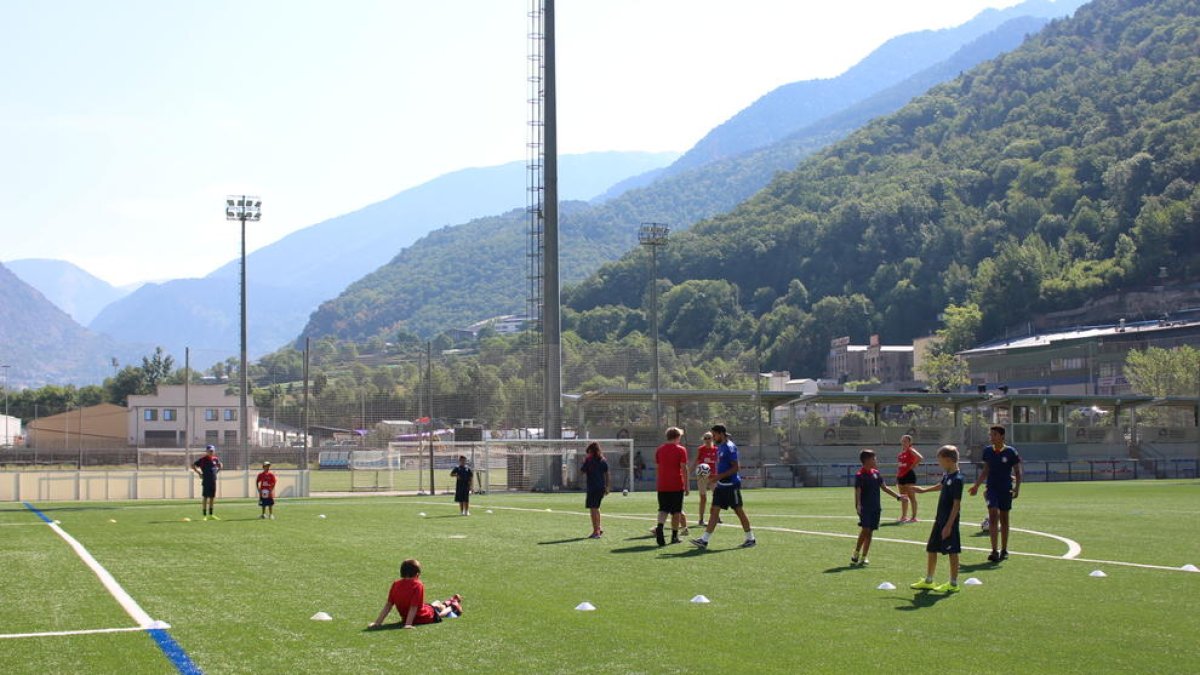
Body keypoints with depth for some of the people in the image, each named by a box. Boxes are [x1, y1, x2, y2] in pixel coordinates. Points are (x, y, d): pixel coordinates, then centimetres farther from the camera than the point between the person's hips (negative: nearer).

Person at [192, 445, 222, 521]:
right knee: (205, 497, -2)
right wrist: (199, 473, -9)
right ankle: (204, 515, 1)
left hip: (213, 481, 6)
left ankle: (210, 515, 20)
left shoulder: (215, 459, 8)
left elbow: (220, 465, 28)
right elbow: (193, 465, -8)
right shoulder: (203, 459, -9)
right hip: (206, 481, -6)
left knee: (212, 497, 11)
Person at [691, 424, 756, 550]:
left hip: (731, 485, -9)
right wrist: (717, 478, 14)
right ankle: (704, 540, 0)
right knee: (714, 510, 3)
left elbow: (736, 467, -19)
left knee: (739, 511, 0)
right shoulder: (720, 447, 12)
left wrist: (720, 476, -23)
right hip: (721, 485, 9)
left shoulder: (730, 447, -15)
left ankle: (751, 539, 12)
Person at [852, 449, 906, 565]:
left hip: (875, 508, 7)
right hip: (865, 508, -7)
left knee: (870, 532, 7)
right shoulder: (860, 475, -10)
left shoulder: (876, 473, 10)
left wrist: (899, 497, 19)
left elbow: (884, 488, 19)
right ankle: (855, 555, -10)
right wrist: (858, 505, -31)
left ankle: (863, 558, 12)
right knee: (865, 529, -18)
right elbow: (857, 492, -17)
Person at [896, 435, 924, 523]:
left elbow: (920, 458, -22)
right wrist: (897, 476, 20)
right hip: (901, 476, 9)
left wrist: (913, 466, -15)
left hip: (909, 475, -9)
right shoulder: (901, 452, 15)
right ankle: (904, 516, 20)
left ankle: (914, 517, -2)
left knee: (911, 497, -5)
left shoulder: (911, 450, -8)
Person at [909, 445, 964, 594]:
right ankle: (928, 581, 24)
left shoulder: (957, 479, -19)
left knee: (952, 552, 0)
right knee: (931, 549, 14)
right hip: (940, 519, 10)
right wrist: (924, 490, 41)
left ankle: (954, 584, 9)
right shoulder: (947, 475, 7)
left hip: (949, 521, -10)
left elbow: (957, 504, -21)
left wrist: (949, 525, -22)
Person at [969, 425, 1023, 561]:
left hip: (1006, 489, -1)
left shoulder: (1010, 452, -6)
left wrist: (1016, 488, -13)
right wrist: (976, 485, 12)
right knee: (993, 514, -14)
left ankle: (1004, 550, 20)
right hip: (992, 488, 1)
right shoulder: (988, 451, 4)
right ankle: (994, 550, -15)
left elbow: (1017, 472, -1)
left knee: (1004, 518, 8)